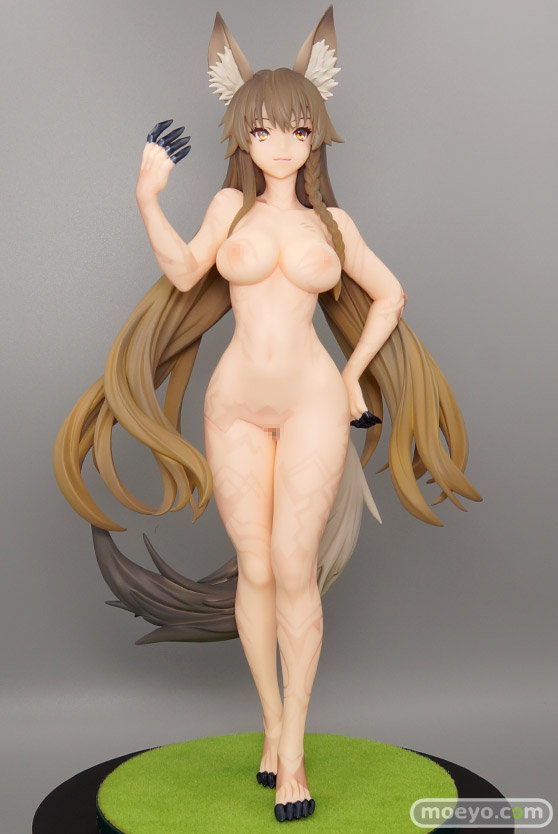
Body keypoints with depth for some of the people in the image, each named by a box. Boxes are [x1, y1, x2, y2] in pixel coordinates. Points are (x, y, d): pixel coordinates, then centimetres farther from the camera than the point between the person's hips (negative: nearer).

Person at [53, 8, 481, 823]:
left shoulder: (332, 220, 11)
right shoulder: (232, 203, 10)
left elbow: (388, 294, 20)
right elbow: (186, 275, -7)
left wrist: (353, 377, 11)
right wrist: (149, 196, -19)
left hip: (311, 402, -1)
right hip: (237, 407, 1)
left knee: (296, 570, -8)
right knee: (254, 571, 4)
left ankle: (293, 750, 5)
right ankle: (272, 722, 23)